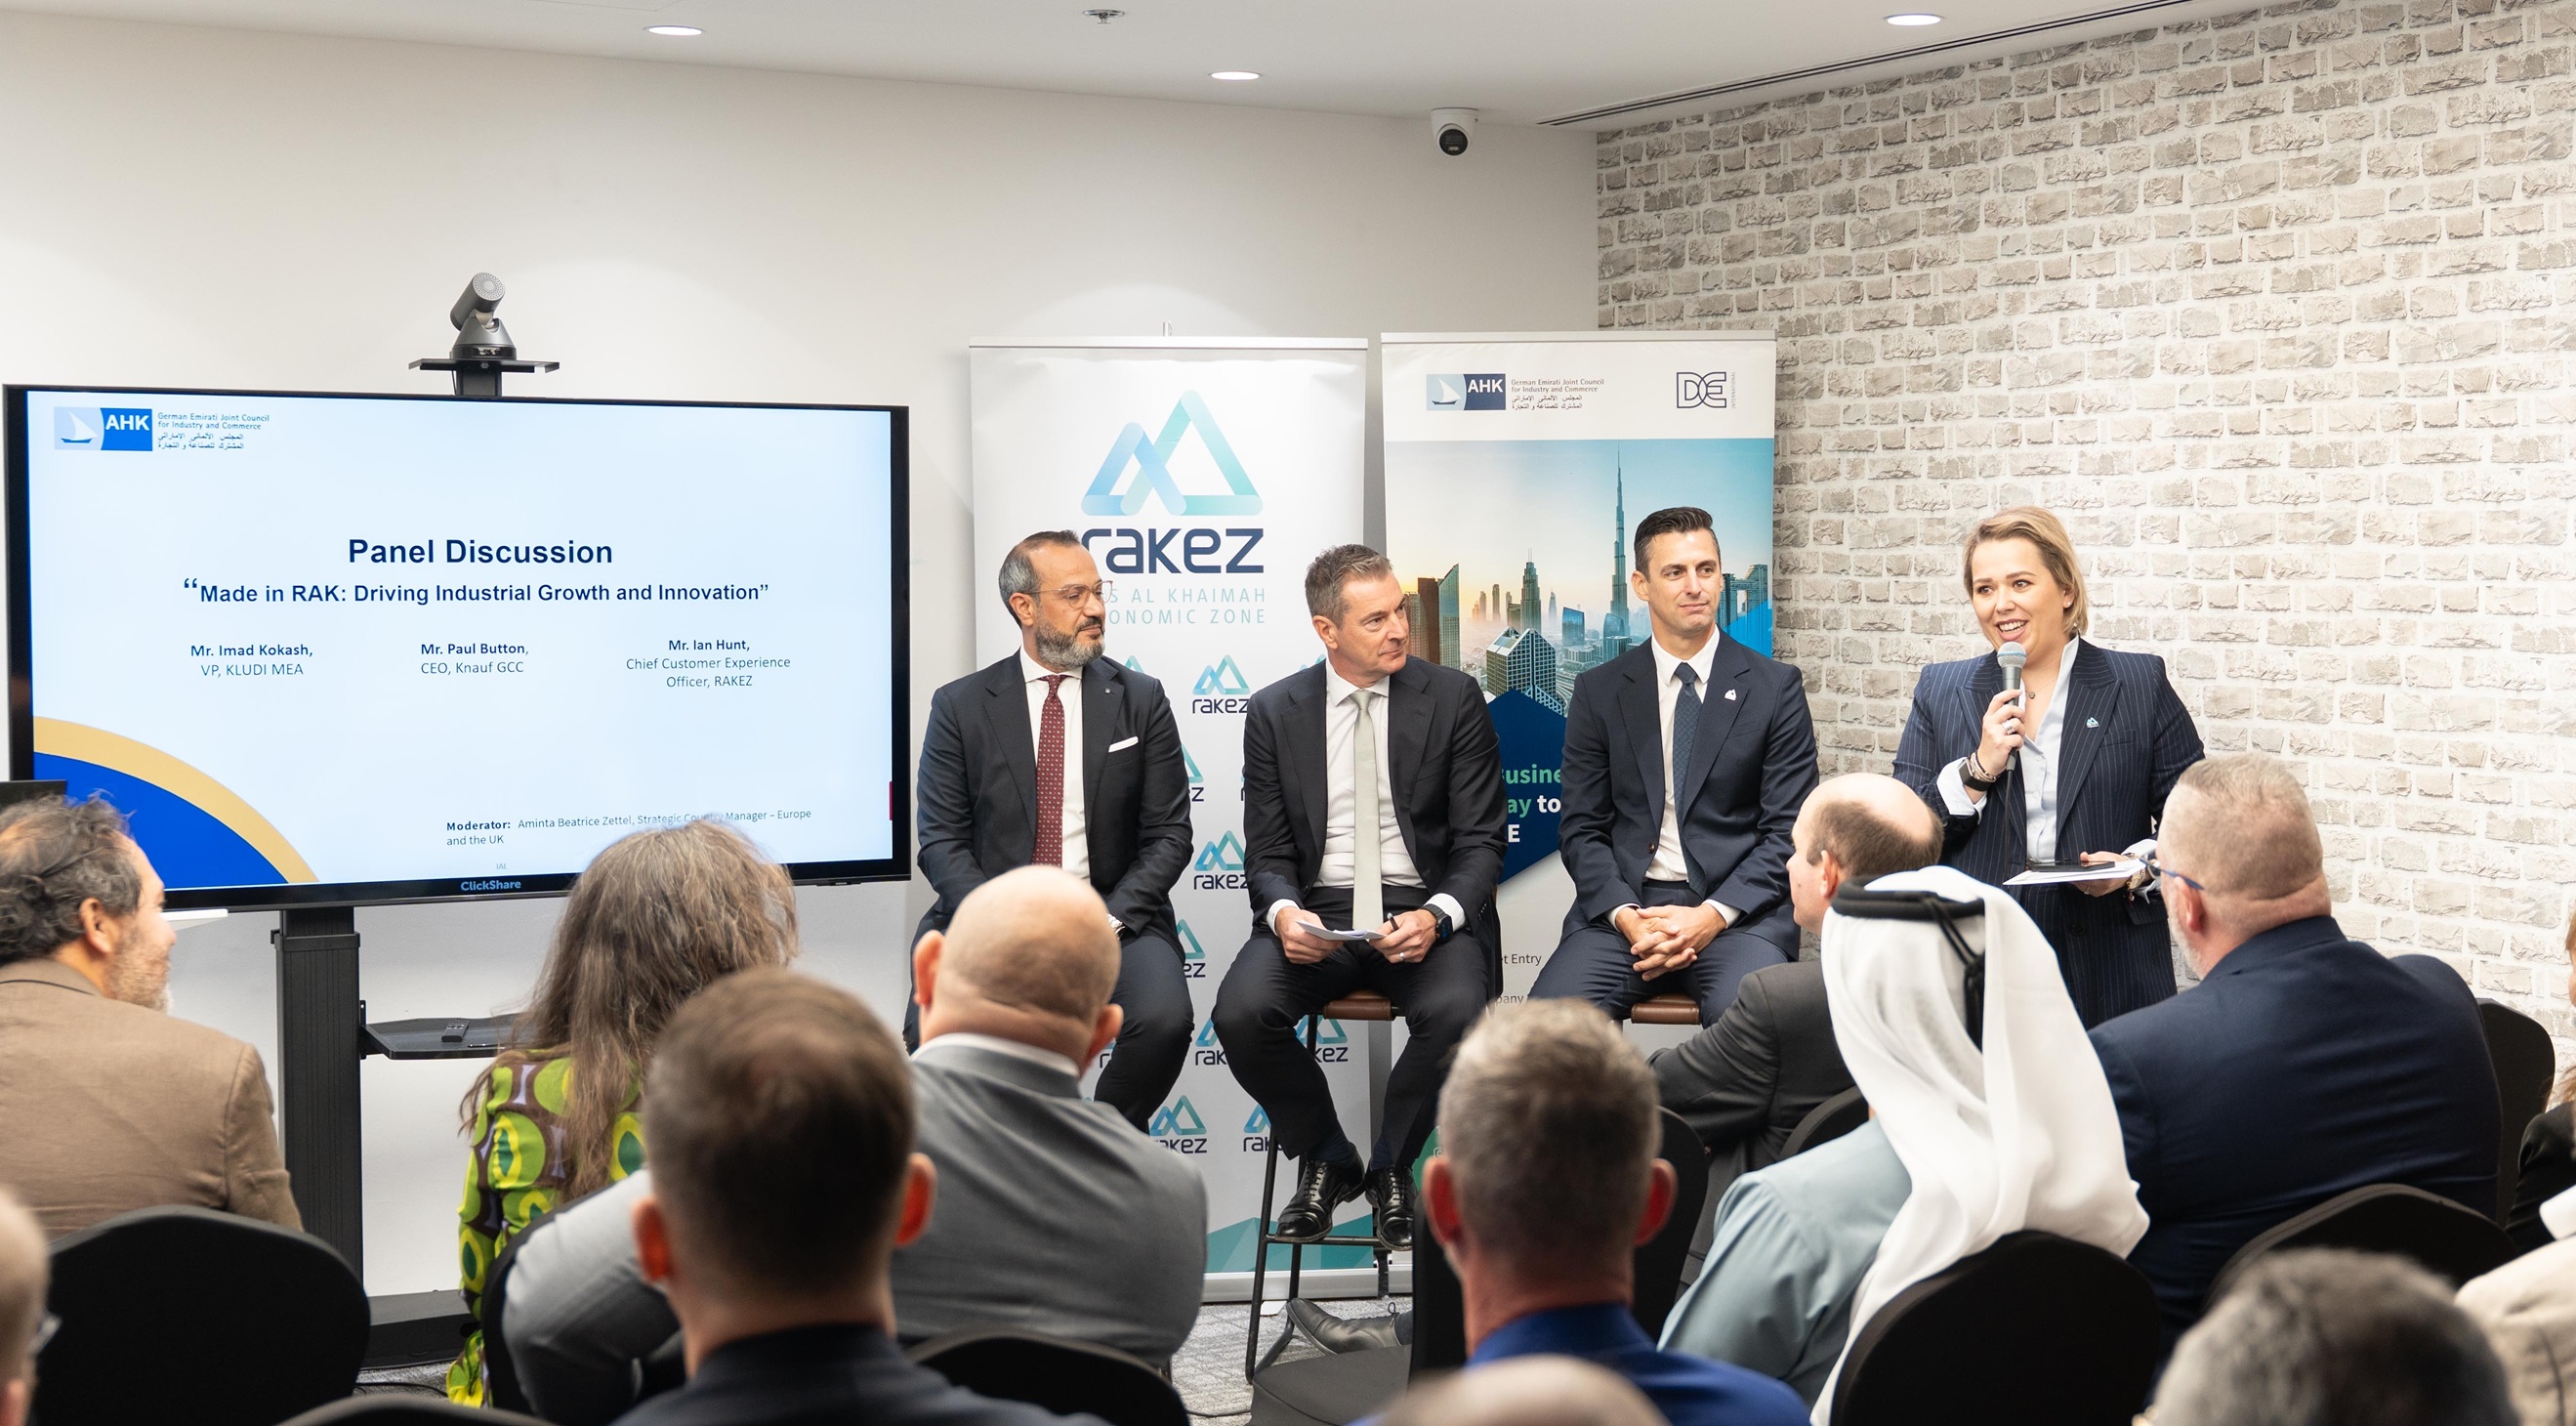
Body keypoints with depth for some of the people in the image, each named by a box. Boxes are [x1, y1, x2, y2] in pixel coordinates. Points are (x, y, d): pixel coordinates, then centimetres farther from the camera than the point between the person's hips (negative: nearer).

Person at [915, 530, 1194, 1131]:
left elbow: (1168, 834, 4)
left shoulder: (1140, 700, 8)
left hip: (1112, 916, 1)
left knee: (1164, 1019, -29)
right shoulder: (961, 707, 5)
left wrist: (1107, 922, -12)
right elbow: (941, 840, 1)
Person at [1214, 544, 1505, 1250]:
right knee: (1241, 1012, -27)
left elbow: (1480, 841, -1)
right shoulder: (1275, 712, 5)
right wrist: (1284, 913, -18)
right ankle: (1325, 1159, 2)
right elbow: (1268, 851, 6)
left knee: (1454, 1011, -33)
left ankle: (1391, 1168, -4)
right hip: (1317, 911, 1)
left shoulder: (1453, 699, 1)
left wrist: (1436, 917, -21)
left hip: (1423, 909, -1)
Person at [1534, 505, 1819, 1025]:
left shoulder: (1776, 688, 6)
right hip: (1624, 906, 1)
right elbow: (1581, 828, 8)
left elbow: (1789, 830, 1)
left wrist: (1712, 915, -13)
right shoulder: (1599, 692, 10)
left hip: (1737, 909, -1)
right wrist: (1626, 916, -11)